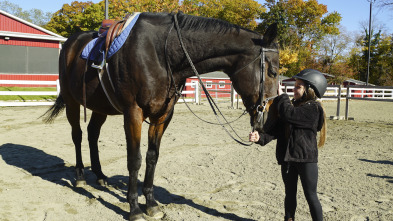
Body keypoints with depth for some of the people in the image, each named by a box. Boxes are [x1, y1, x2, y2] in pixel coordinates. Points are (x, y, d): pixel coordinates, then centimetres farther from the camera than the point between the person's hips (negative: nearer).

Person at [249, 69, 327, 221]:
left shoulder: (314, 108, -12)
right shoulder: (293, 105, 11)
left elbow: (288, 114, -26)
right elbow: (278, 128, 4)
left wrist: (281, 96, -10)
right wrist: (260, 137, -12)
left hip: (306, 159, -7)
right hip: (288, 157, 7)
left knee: (311, 196, 3)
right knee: (290, 194, 17)